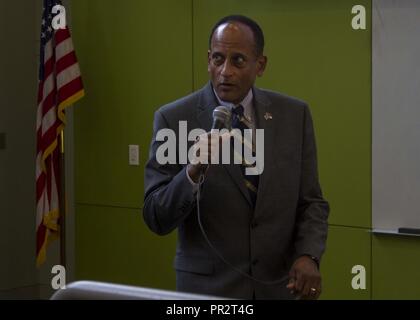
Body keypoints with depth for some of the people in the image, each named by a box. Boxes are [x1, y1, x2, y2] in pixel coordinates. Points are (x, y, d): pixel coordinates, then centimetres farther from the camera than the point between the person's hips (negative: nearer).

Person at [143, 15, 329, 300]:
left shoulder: (294, 115, -1)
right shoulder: (174, 119, -9)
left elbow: (310, 202, 3)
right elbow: (157, 219, -11)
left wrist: (308, 256, -15)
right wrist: (193, 171, -28)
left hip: (279, 286, 2)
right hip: (209, 288, -2)